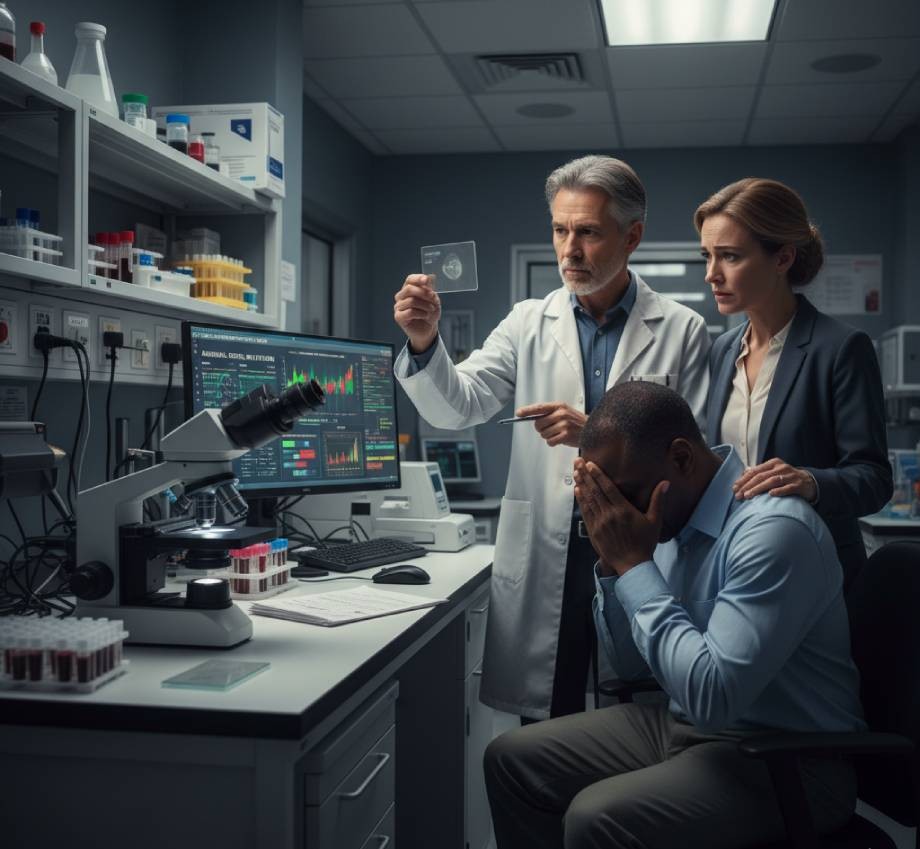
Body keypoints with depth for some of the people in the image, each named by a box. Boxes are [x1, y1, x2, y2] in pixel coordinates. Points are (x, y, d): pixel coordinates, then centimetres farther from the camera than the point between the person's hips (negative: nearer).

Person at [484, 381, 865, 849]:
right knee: (512, 758, 6)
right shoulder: (675, 509, 1)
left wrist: (635, 564, -24)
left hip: (783, 761, -8)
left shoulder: (773, 529, -26)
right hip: (685, 724, 9)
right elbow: (630, 663, 9)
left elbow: (711, 696, -31)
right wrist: (612, 560, -8)